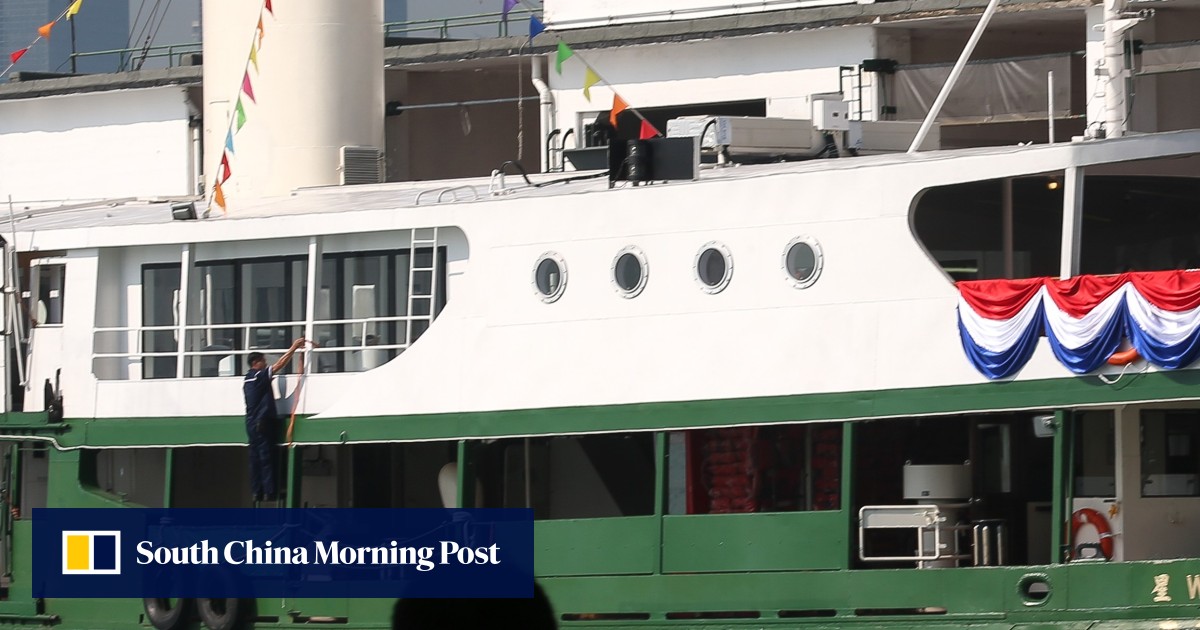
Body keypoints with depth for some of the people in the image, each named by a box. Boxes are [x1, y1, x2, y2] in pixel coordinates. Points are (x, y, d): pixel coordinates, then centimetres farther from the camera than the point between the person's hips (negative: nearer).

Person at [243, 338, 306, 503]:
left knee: (255, 458, 7)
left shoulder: (247, 380, 15)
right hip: (263, 423, -9)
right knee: (267, 458, -8)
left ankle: (257, 491, 6)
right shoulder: (259, 376, -10)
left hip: (251, 423, 9)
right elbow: (280, 364, -12)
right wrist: (294, 348, -8)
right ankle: (269, 491, -10)